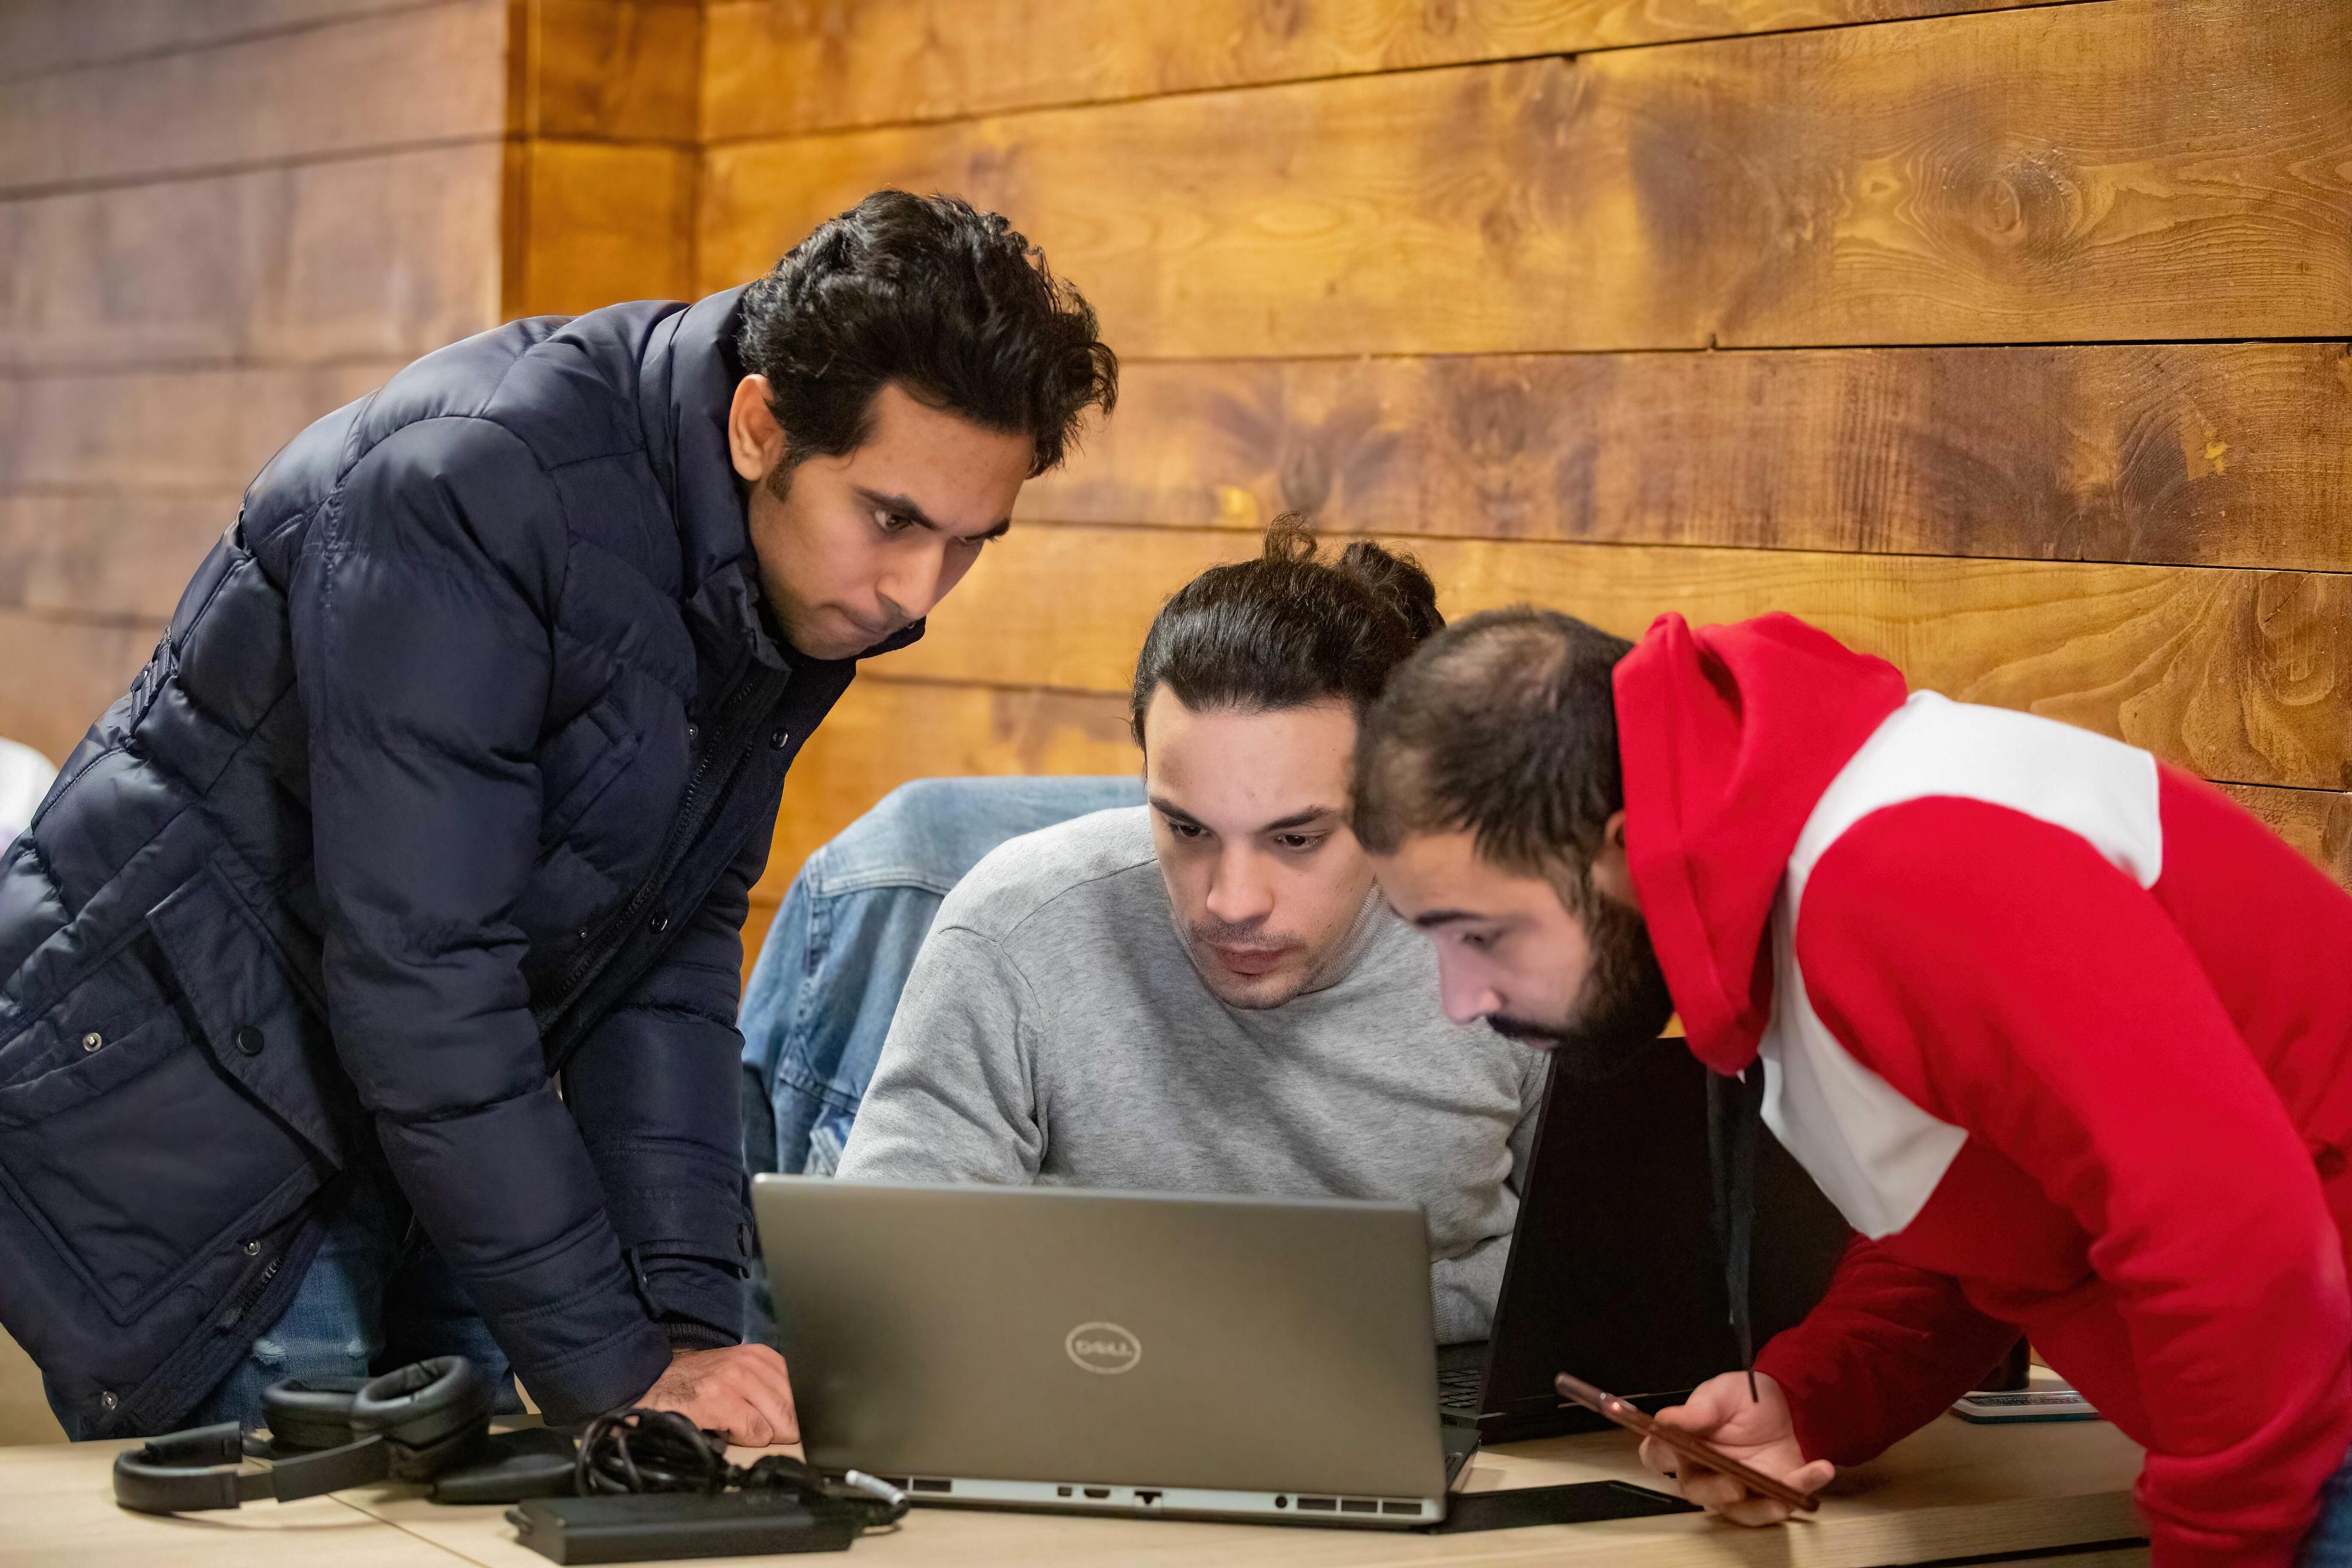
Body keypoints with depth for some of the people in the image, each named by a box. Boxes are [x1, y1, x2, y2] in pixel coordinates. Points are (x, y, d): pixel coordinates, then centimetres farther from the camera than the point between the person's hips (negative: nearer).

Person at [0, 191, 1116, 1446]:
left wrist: (691, 1318, -10)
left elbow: (672, 953, 1)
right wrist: (616, 1365, -26)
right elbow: (419, 976, -30)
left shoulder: (815, 575, -2)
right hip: (163, 1104, -7)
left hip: (402, 1129, 8)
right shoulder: (468, 492, -28)